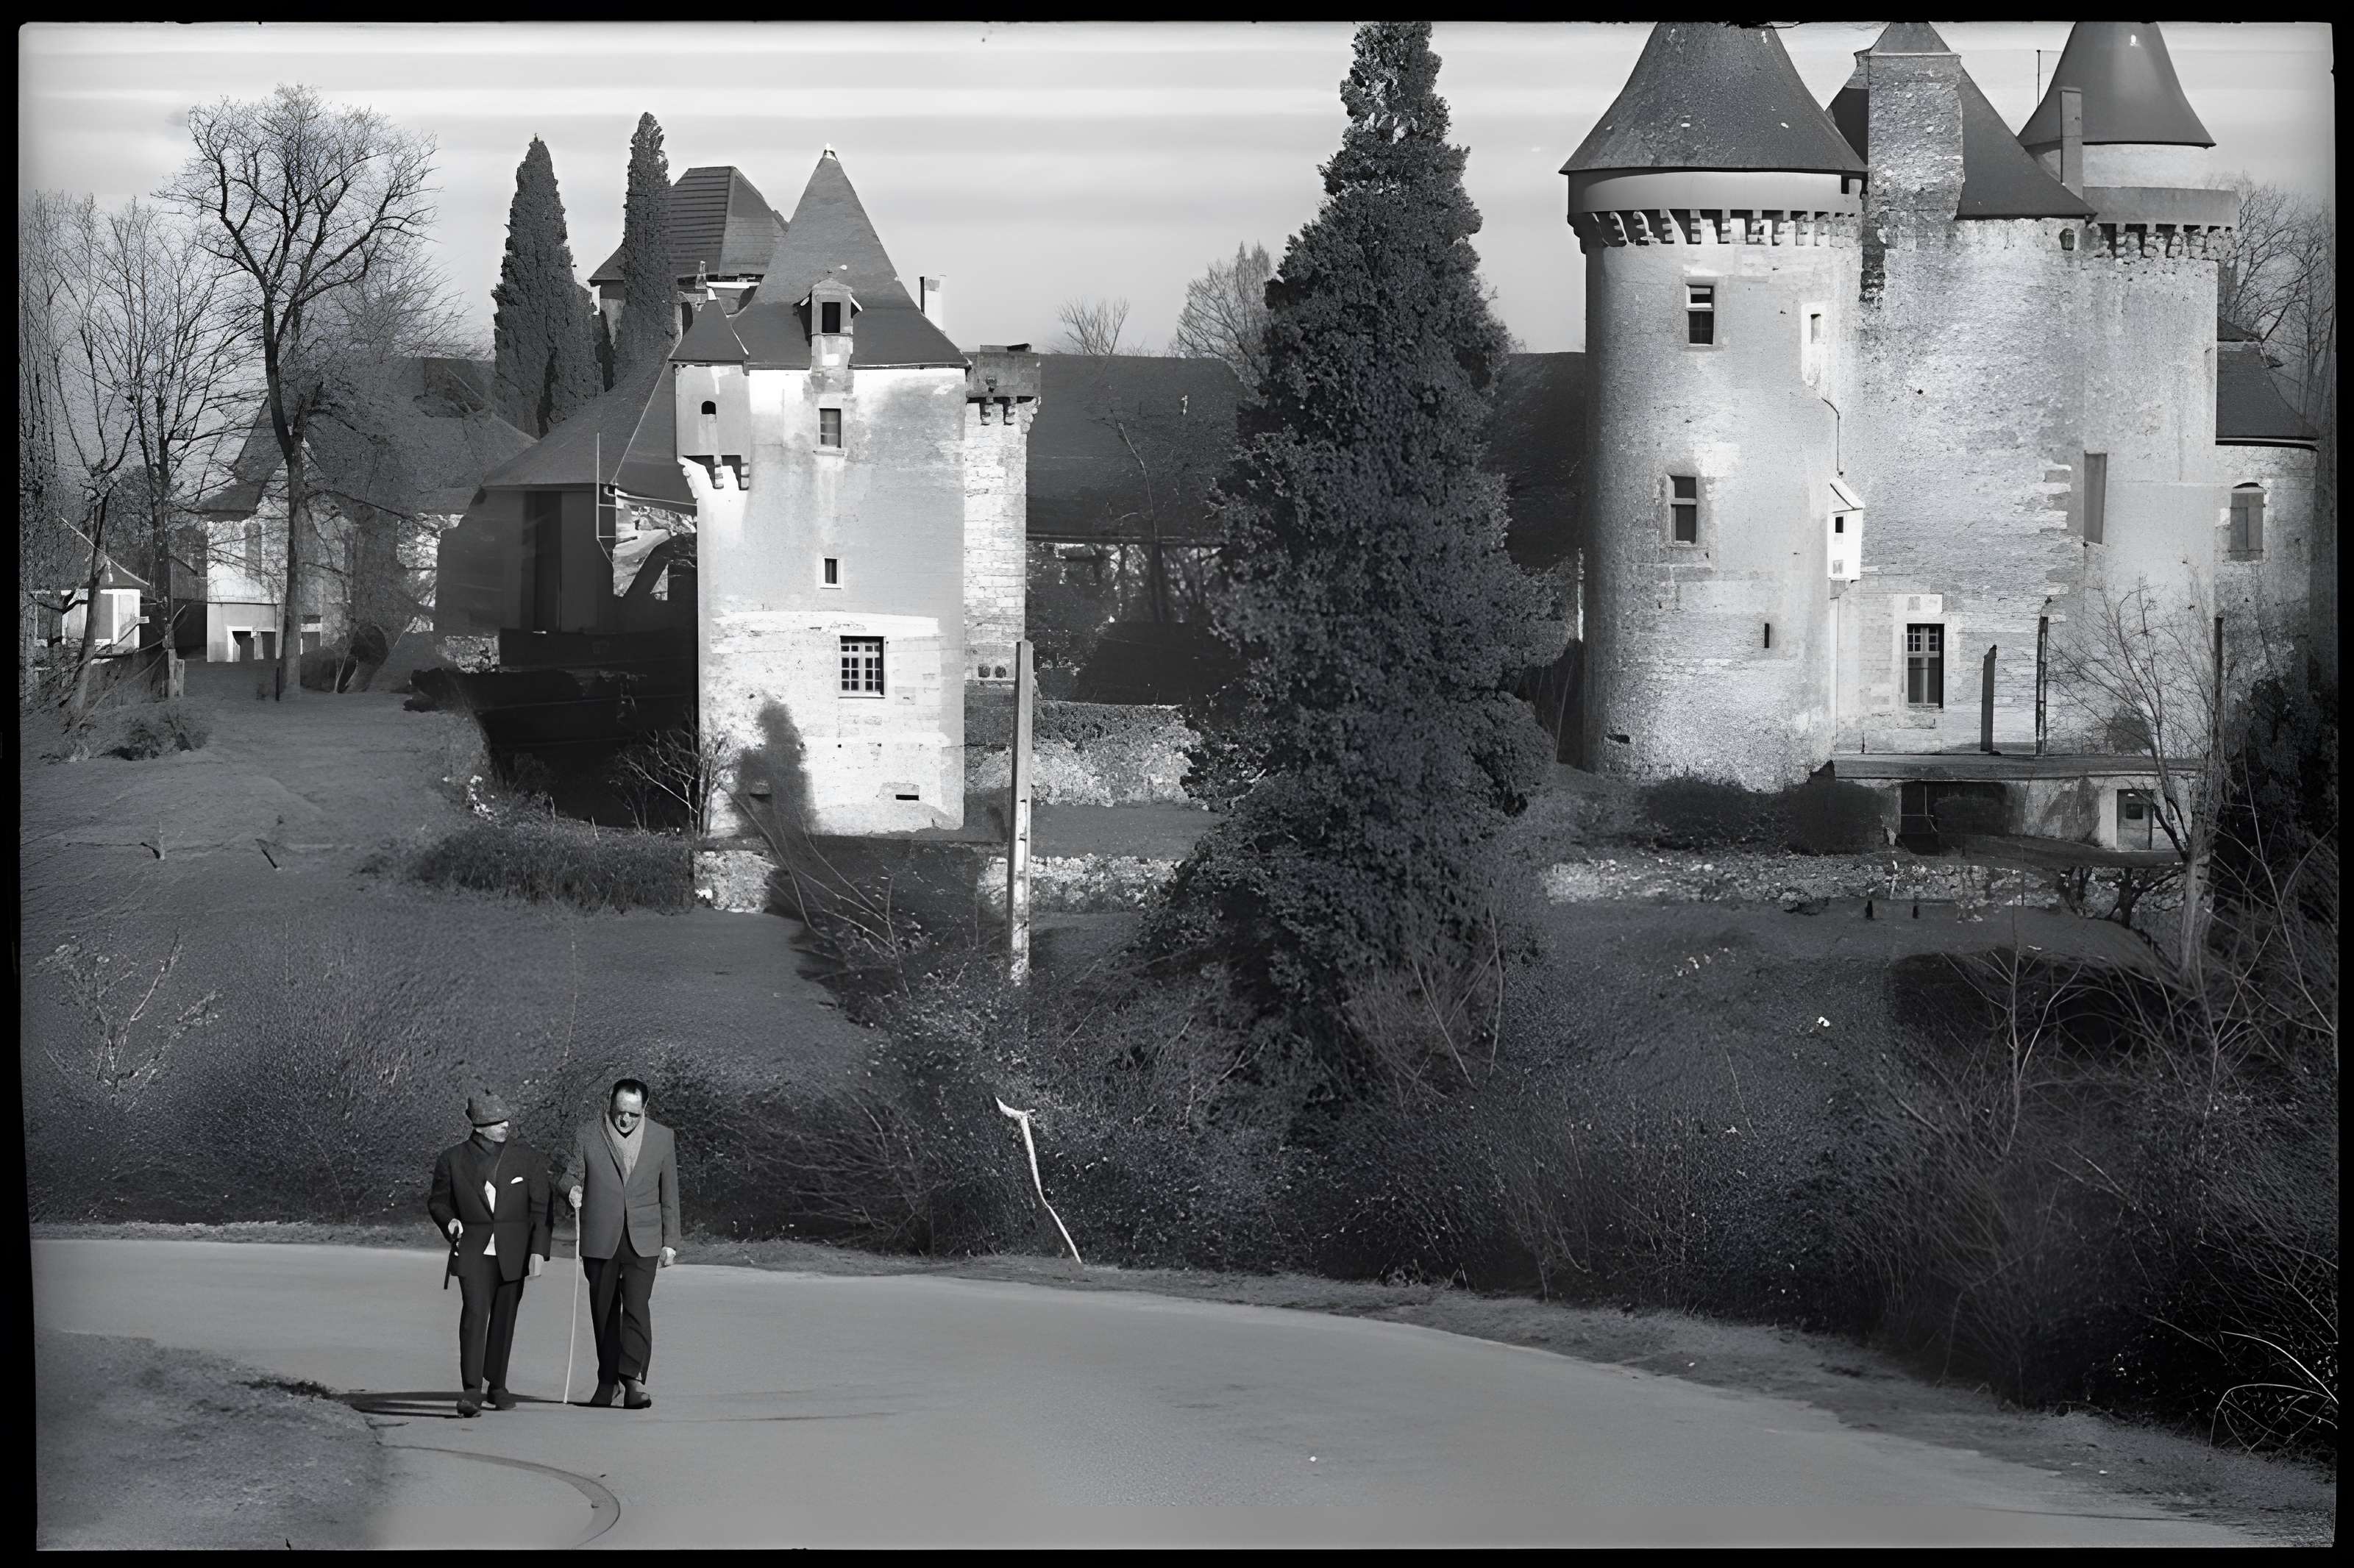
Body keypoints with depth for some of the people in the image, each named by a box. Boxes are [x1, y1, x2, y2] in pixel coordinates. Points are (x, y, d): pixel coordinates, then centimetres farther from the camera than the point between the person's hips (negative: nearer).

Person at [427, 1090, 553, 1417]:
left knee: (504, 1317, 9)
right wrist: (449, 1222, -9)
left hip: (513, 1252, 2)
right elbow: (438, 1202, 13)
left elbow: (542, 1207, 2)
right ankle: (472, 1391, -22)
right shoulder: (453, 1160, 2)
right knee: (474, 1313, -16)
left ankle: (498, 1385, 25)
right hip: (473, 1252, -2)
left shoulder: (529, 1158, 3)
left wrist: (539, 1251, -7)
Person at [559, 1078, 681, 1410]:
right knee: (604, 1311, 7)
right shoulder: (588, 1134, 1)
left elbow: (669, 1195, 10)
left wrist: (670, 1242, 8)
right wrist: (573, 1188, -21)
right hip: (600, 1240, 1)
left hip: (642, 1241, -1)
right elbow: (570, 1176, 5)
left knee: (637, 1306, -14)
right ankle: (608, 1380, 18)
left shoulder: (662, 1138, 5)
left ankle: (634, 1378, -18)